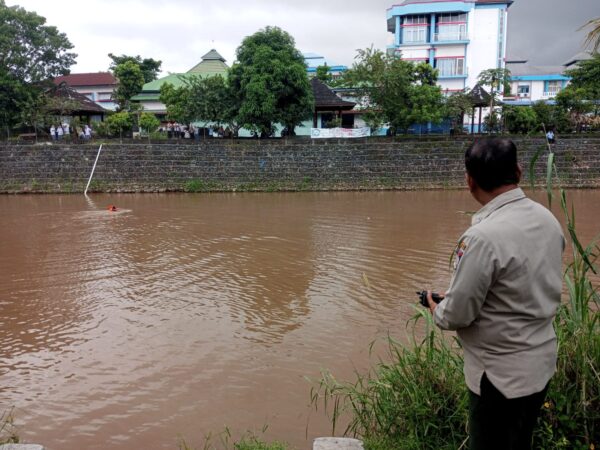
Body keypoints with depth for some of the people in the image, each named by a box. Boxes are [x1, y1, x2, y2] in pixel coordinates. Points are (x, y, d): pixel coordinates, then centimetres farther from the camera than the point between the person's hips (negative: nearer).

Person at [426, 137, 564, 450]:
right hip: (542, 361, 7)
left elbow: (457, 315, -22)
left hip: (502, 374, -7)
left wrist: (435, 310, 0)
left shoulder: (483, 237, -29)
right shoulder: (548, 219, -2)